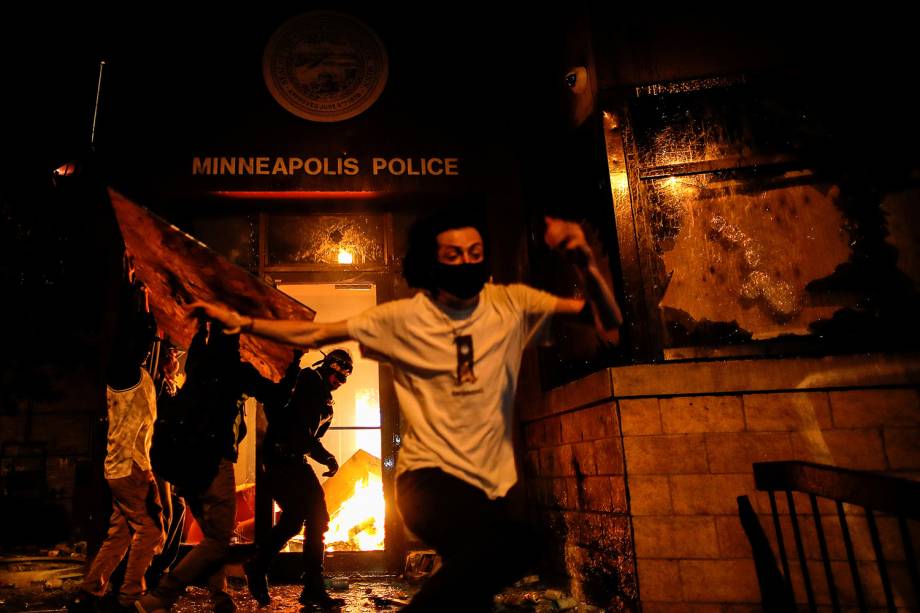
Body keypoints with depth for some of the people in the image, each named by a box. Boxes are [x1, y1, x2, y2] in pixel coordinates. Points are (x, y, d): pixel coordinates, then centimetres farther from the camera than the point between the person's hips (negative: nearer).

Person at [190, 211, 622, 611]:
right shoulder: (402, 318, -3)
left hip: (490, 482, 4)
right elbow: (313, 334, 5)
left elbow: (609, 324, -2)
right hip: (430, 476, -4)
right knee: (509, 543, -32)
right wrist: (240, 321, -2)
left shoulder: (512, 304, 0)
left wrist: (585, 261, -19)